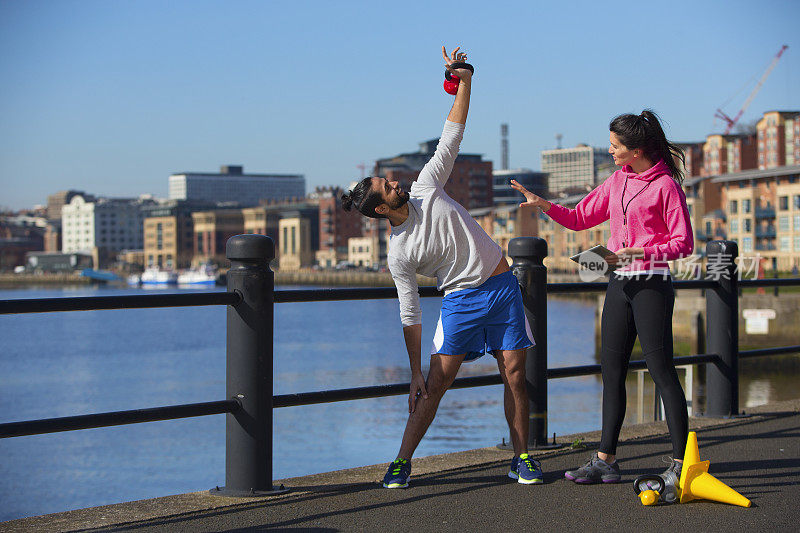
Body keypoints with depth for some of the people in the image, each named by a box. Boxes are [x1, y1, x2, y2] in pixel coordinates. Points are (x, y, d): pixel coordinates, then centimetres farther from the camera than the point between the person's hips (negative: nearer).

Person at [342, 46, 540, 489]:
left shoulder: (427, 188, -1)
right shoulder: (398, 255, -7)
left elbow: (451, 138, 1)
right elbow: (410, 314, -4)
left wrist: (464, 82, -6)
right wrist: (414, 373, -6)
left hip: (502, 287, 2)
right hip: (460, 300, -2)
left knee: (514, 374, -1)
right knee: (436, 381, -9)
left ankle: (522, 459, 10)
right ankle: (403, 461, 0)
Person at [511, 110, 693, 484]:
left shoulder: (665, 185, -8)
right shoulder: (617, 181, 14)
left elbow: (684, 243, -10)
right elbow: (580, 218, 19)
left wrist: (637, 252, -20)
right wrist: (544, 205, 3)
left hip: (652, 284, -7)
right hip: (620, 284, 7)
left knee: (662, 371, -8)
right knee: (611, 372, 7)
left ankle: (681, 461, -3)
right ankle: (605, 460, 12)